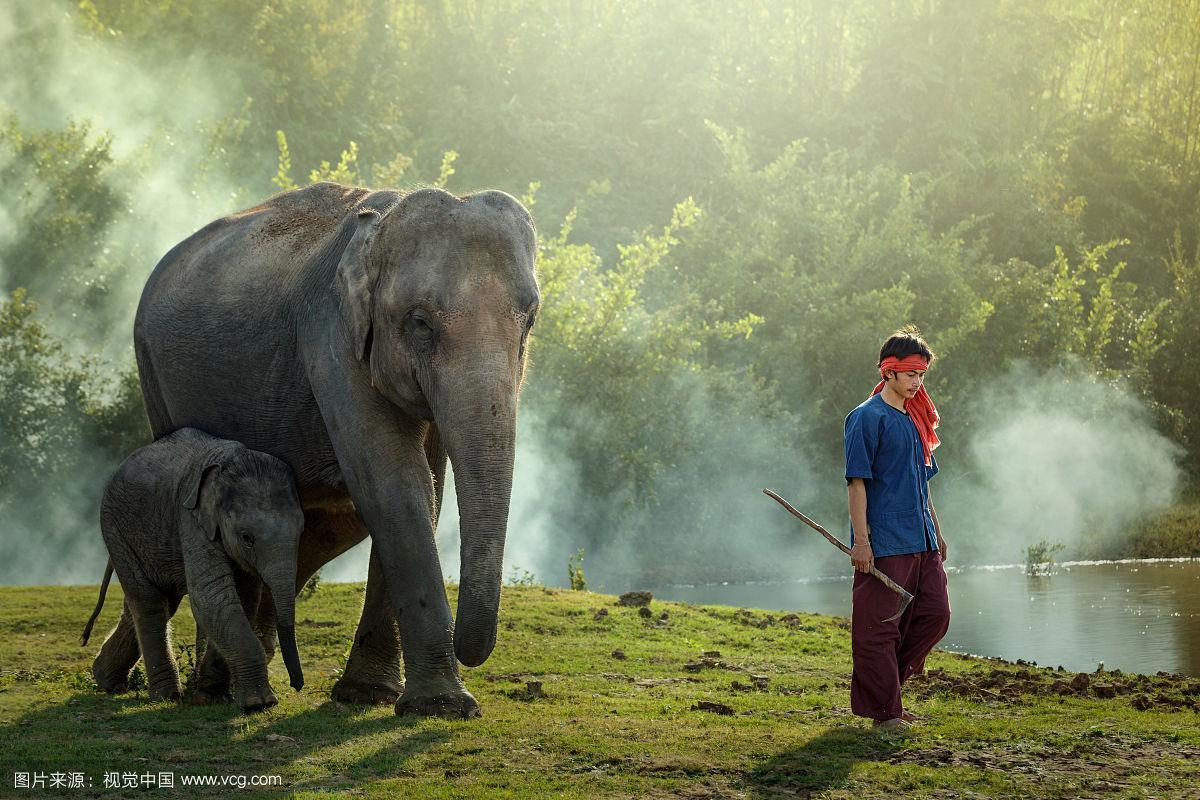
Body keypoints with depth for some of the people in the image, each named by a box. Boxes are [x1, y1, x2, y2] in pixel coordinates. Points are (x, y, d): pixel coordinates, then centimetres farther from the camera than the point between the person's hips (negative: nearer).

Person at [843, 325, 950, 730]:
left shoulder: (916, 418, 17)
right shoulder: (868, 418, -9)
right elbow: (857, 481, -13)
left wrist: (936, 531, 23)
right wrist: (861, 539, -18)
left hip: (921, 540, 8)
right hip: (884, 541, -8)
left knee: (935, 614, 5)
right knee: (879, 625, -3)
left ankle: (885, 680, 20)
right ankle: (882, 708, 4)